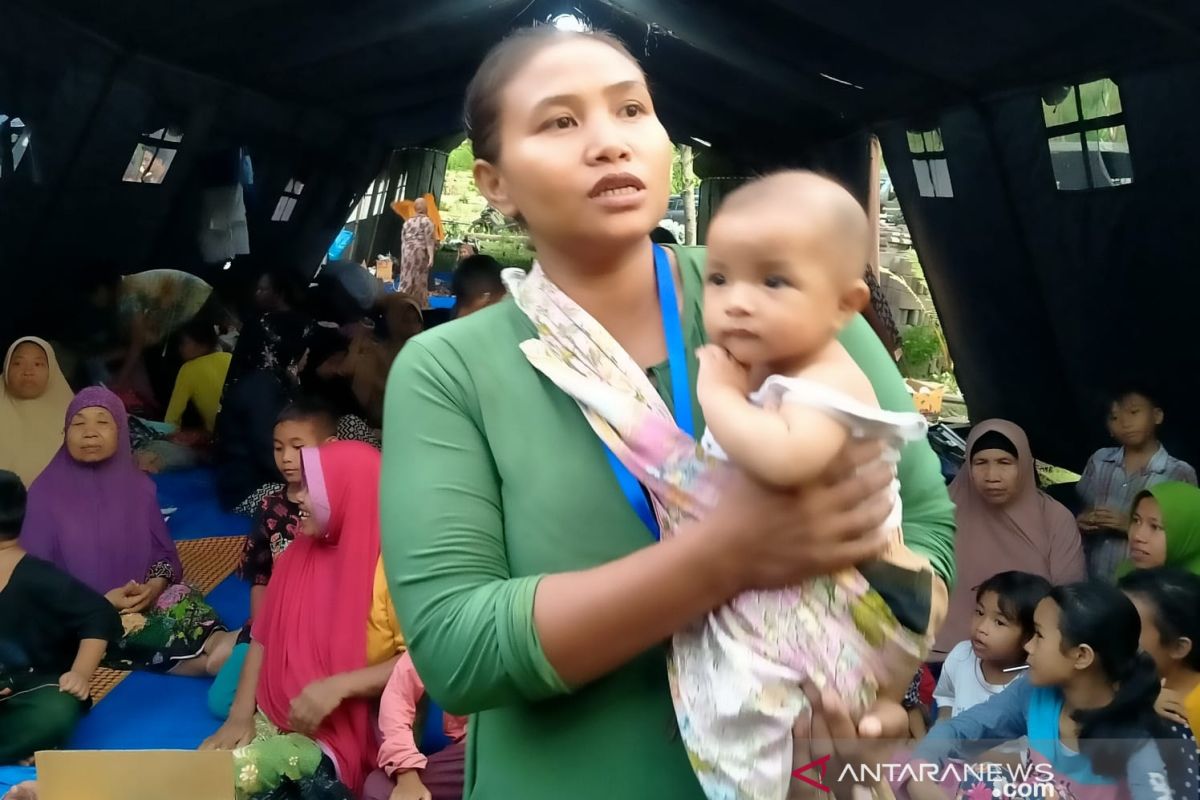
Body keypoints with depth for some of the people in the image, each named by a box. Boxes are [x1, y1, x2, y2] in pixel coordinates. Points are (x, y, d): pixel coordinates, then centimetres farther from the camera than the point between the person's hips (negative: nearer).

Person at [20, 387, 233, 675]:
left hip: (143, 600, 3)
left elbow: (164, 553, 9)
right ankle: (217, 652, -37)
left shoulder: (137, 486, 6)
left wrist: (153, 587, -14)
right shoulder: (46, 493, -4)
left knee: (183, 602, -30)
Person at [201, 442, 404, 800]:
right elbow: (263, 638, 10)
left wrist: (337, 687, -24)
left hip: (339, 733, -6)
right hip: (273, 719, 6)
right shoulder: (300, 553, 6)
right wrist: (240, 714, -1)